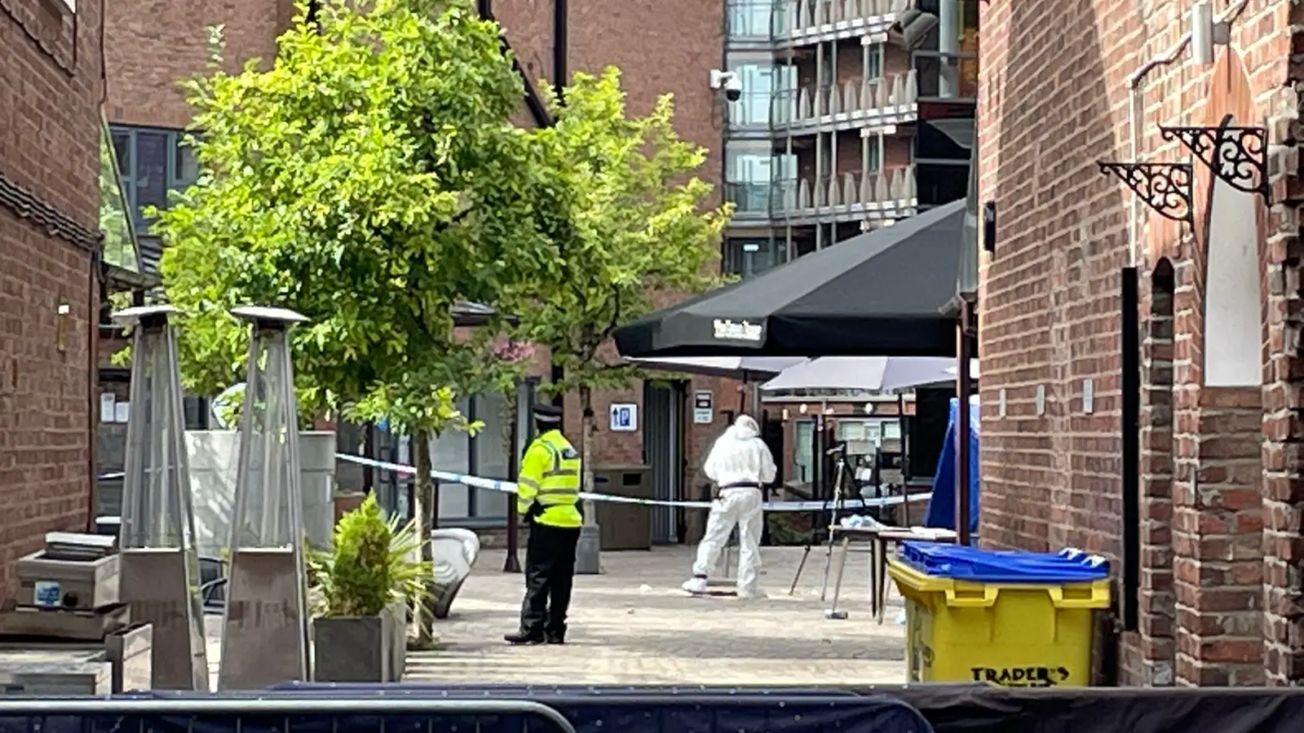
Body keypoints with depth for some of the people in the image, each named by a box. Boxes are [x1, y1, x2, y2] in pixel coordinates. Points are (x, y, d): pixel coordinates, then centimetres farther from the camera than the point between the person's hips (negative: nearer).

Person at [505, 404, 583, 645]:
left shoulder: (540, 448, -9)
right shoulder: (570, 449, 17)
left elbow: (527, 485, -12)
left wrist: (525, 509, 2)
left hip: (547, 522, -8)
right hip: (571, 521, 8)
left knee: (537, 578, -6)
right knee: (561, 580, 9)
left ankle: (532, 628, -9)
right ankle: (555, 630, 12)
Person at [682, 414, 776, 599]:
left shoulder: (722, 443, 7)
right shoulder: (758, 445, 5)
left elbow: (710, 471, 11)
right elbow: (769, 475, 7)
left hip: (728, 494, 0)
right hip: (752, 494, 0)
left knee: (713, 538, 3)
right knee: (749, 543, 6)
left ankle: (699, 580, -4)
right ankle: (748, 587, 7)